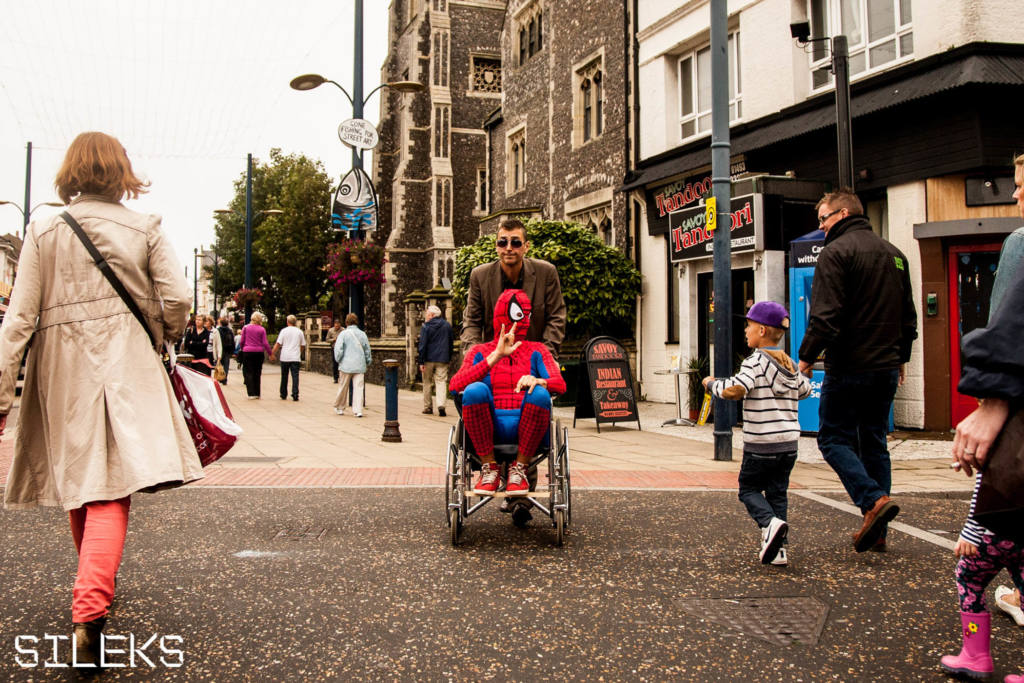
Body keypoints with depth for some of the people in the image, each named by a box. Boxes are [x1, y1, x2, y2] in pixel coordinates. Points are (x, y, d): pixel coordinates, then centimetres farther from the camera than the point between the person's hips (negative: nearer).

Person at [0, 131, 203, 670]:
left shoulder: (43, 232, 2)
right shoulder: (144, 229, 1)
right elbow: (178, 300, -4)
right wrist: (162, 339, 17)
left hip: (61, 373, 2)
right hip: (127, 367, -2)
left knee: (77, 480, 17)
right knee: (111, 490, -6)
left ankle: (94, 593, 34)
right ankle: (89, 613, -22)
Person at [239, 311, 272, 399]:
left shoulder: (245, 328, -1)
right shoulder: (262, 329, -4)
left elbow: (242, 341, 3)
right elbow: (265, 343, -4)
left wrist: (242, 348, 22)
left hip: (247, 352, -1)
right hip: (259, 352, 1)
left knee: (248, 373, 2)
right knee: (257, 373, 11)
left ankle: (251, 393, -8)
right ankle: (257, 393, 16)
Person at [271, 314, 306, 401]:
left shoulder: (284, 331, -1)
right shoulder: (299, 332, 6)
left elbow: (278, 344, -5)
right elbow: (303, 346, 12)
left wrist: (272, 354, 3)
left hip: (285, 357, -1)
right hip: (296, 358, 1)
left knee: (284, 377, 11)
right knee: (295, 376, -3)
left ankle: (283, 395, 18)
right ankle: (295, 395, -12)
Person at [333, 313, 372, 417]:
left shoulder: (344, 334, -5)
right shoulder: (362, 334, 5)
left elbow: (338, 349, -10)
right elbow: (367, 350, 11)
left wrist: (338, 360, 5)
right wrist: (367, 362, 22)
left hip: (346, 365, -2)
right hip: (360, 365, 2)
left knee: (343, 387, 11)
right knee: (358, 388, 0)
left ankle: (339, 407, 25)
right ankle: (358, 410, -5)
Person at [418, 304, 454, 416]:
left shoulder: (426, 326, -6)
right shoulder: (447, 325, 7)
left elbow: (422, 345, -9)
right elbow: (451, 342, 13)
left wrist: (421, 362, -8)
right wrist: (449, 358, 20)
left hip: (429, 359, -2)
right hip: (443, 359, 2)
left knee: (427, 383, 10)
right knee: (441, 381, -1)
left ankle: (428, 407, 14)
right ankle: (441, 404, -20)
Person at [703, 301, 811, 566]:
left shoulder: (756, 361, -12)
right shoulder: (790, 365, 10)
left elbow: (734, 390, -25)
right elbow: (805, 390, 26)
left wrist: (712, 384, -8)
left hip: (761, 445, -6)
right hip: (789, 442, 6)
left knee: (749, 488, 9)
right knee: (777, 493, 12)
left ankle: (770, 523, -15)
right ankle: (777, 549, 8)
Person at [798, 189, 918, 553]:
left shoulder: (836, 252, -10)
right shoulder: (894, 254, 15)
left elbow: (825, 316, -18)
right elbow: (908, 315, 20)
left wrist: (807, 358, -9)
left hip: (849, 367, -7)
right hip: (886, 367, 8)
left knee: (834, 438, 3)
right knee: (874, 441, 13)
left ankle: (873, 500, -17)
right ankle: (877, 531, 14)